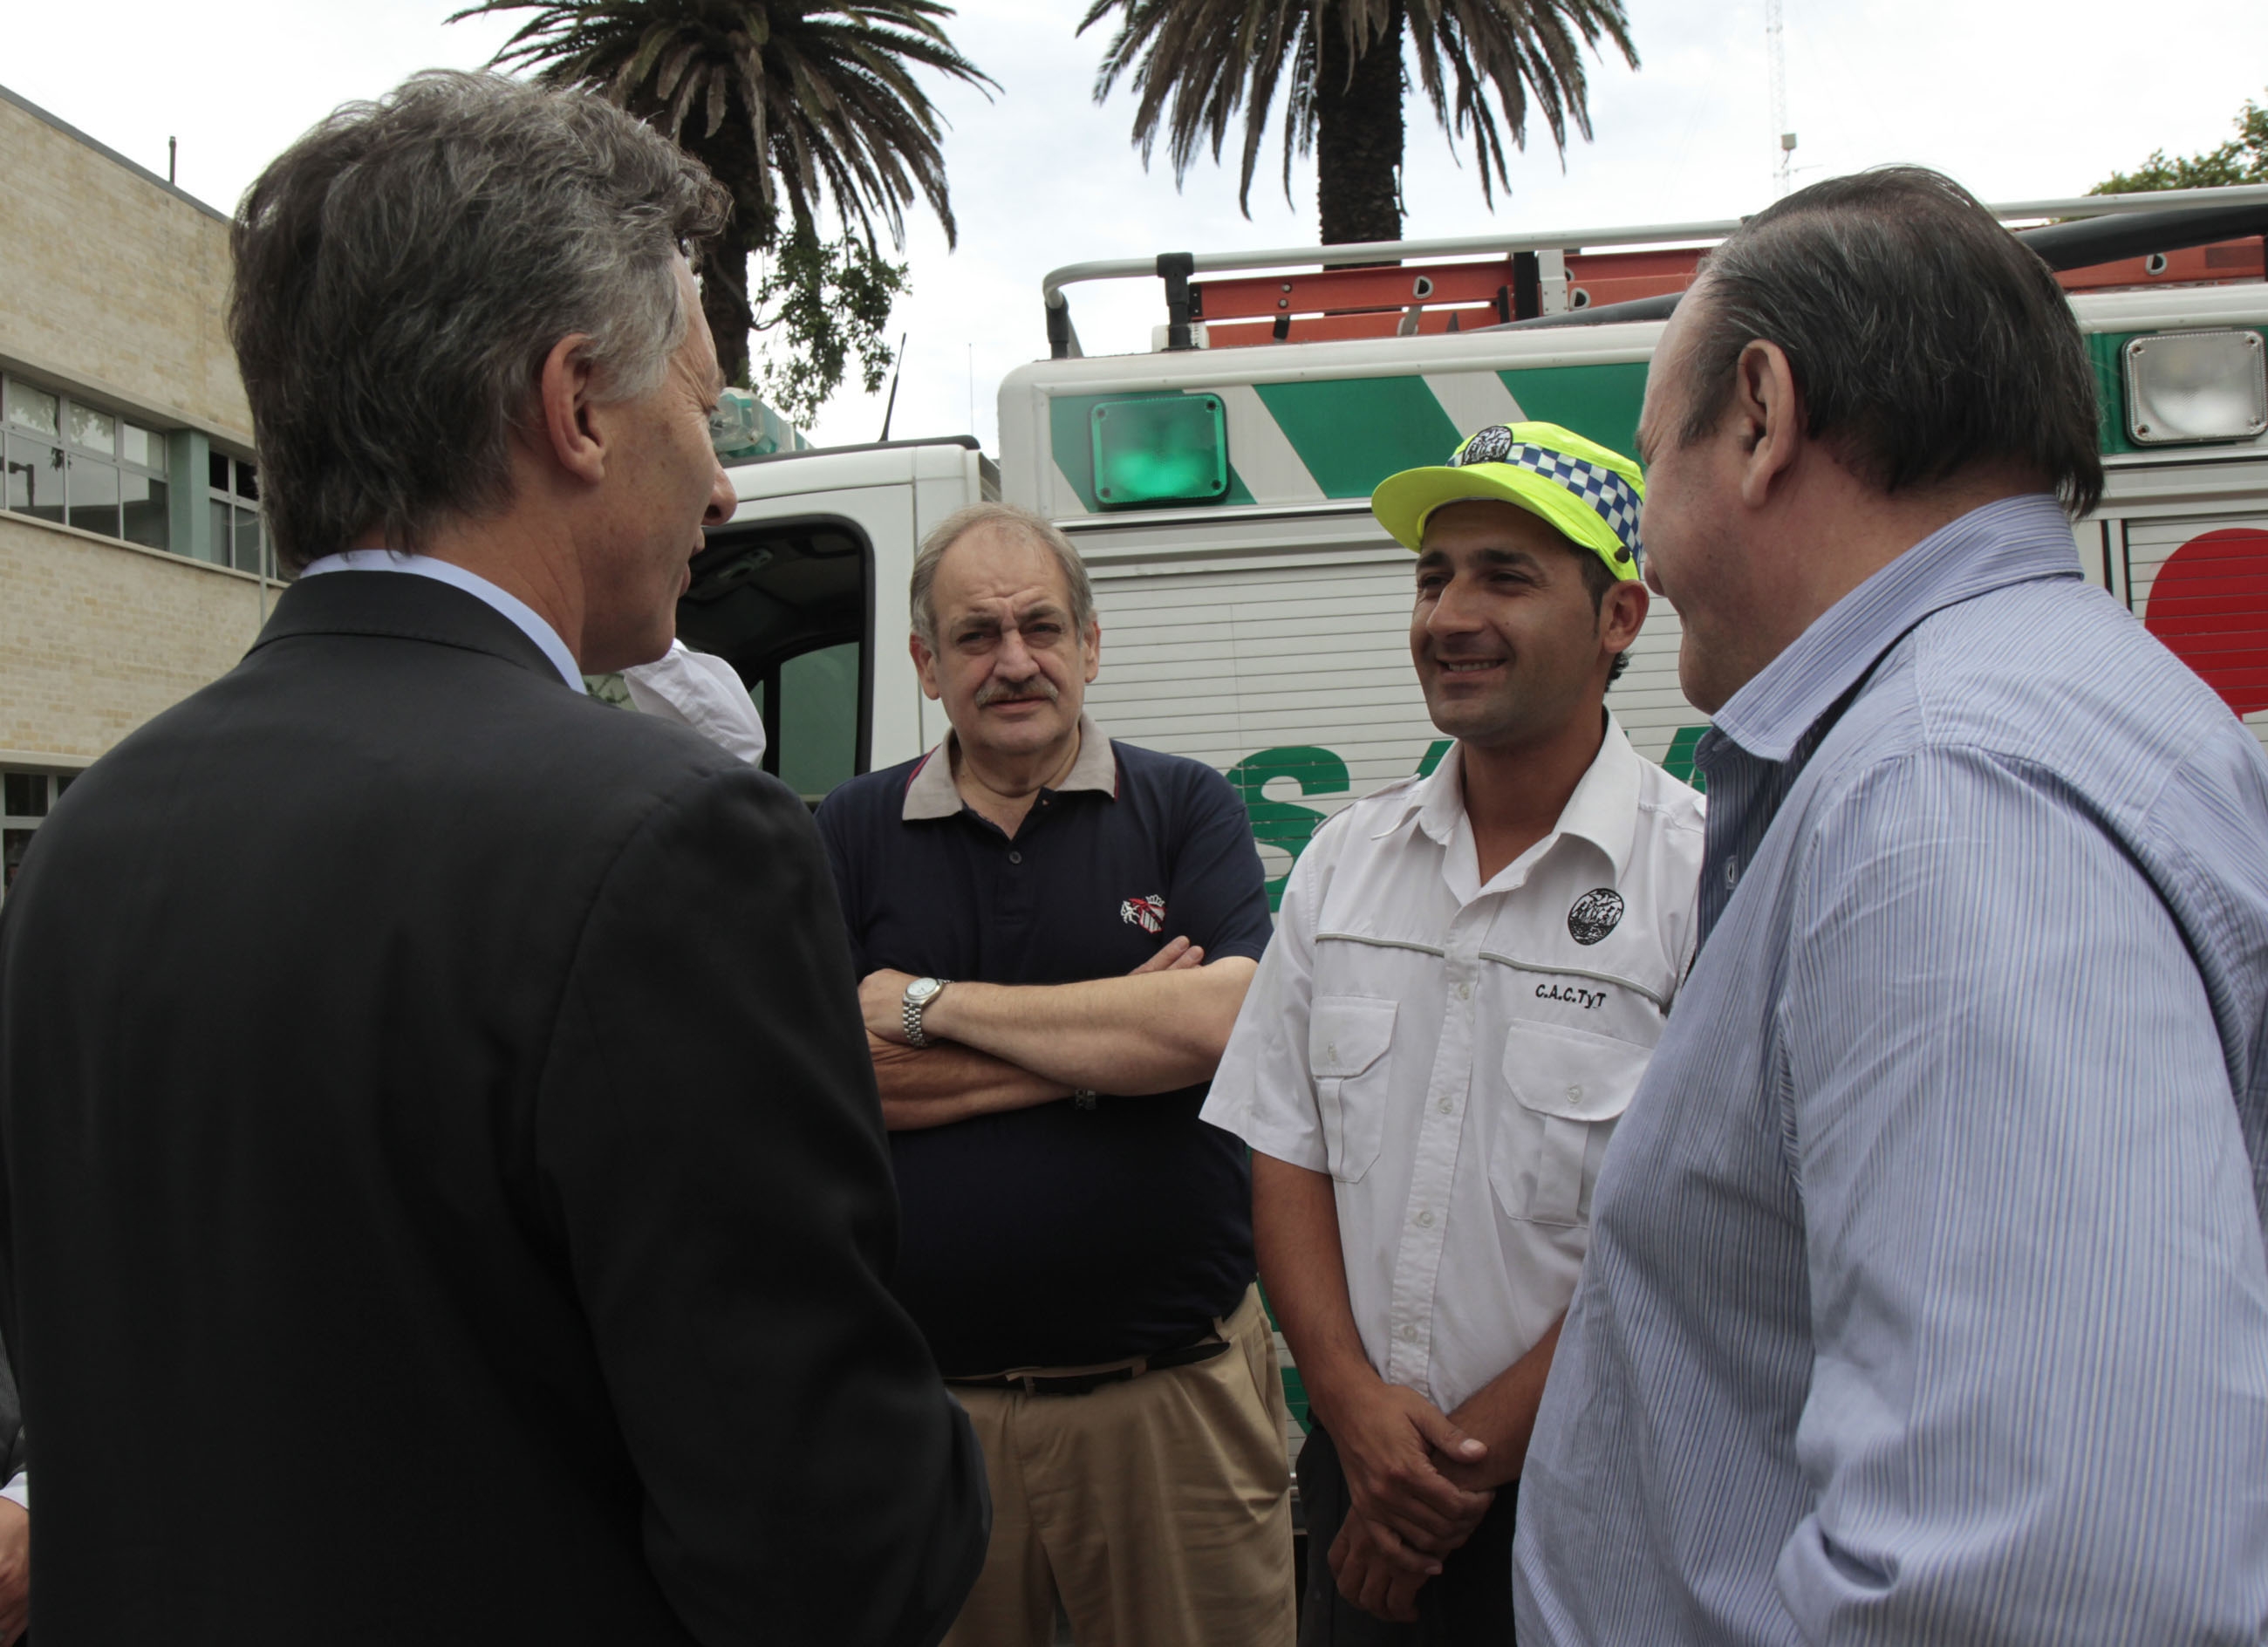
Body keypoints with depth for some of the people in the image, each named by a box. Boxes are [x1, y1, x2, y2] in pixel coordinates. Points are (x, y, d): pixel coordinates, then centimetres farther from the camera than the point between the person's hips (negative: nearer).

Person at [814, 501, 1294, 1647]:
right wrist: (1113, 1038, -11)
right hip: (930, 1402, 1)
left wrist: (933, 1004, -10)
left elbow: (1220, 1020, -15)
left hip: (1174, 1391, 0)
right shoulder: (852, 834, 4)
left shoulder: (1184, 809, 2)